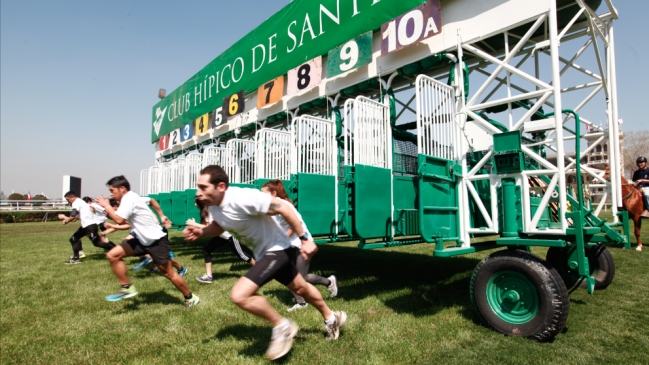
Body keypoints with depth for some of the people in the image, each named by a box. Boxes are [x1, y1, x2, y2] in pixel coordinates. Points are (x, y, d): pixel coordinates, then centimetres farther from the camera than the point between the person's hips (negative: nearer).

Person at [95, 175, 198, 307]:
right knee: (112, 255, 0)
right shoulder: (129, 198, 14)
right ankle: (127, 288, 9)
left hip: (156, 240, -9)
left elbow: (119, 220, -25)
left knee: (168, 273, -1)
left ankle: (190, 298, 15)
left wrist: (107, 206, -12)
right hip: (142, 239, 9)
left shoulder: (129, 198, -15)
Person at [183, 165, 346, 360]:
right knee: (301, 288, 24)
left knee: (239, 295, -21)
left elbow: (281, 207, -28)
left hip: (276, 249, -9)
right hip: (263, 253, 9)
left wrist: (304, 239, -25)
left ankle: (282, 327, 3)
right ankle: (332, 318, 48)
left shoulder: (241, 198, -32)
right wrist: (200, 232, -7)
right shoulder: (213, 205, -6)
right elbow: (219, 226, 15)